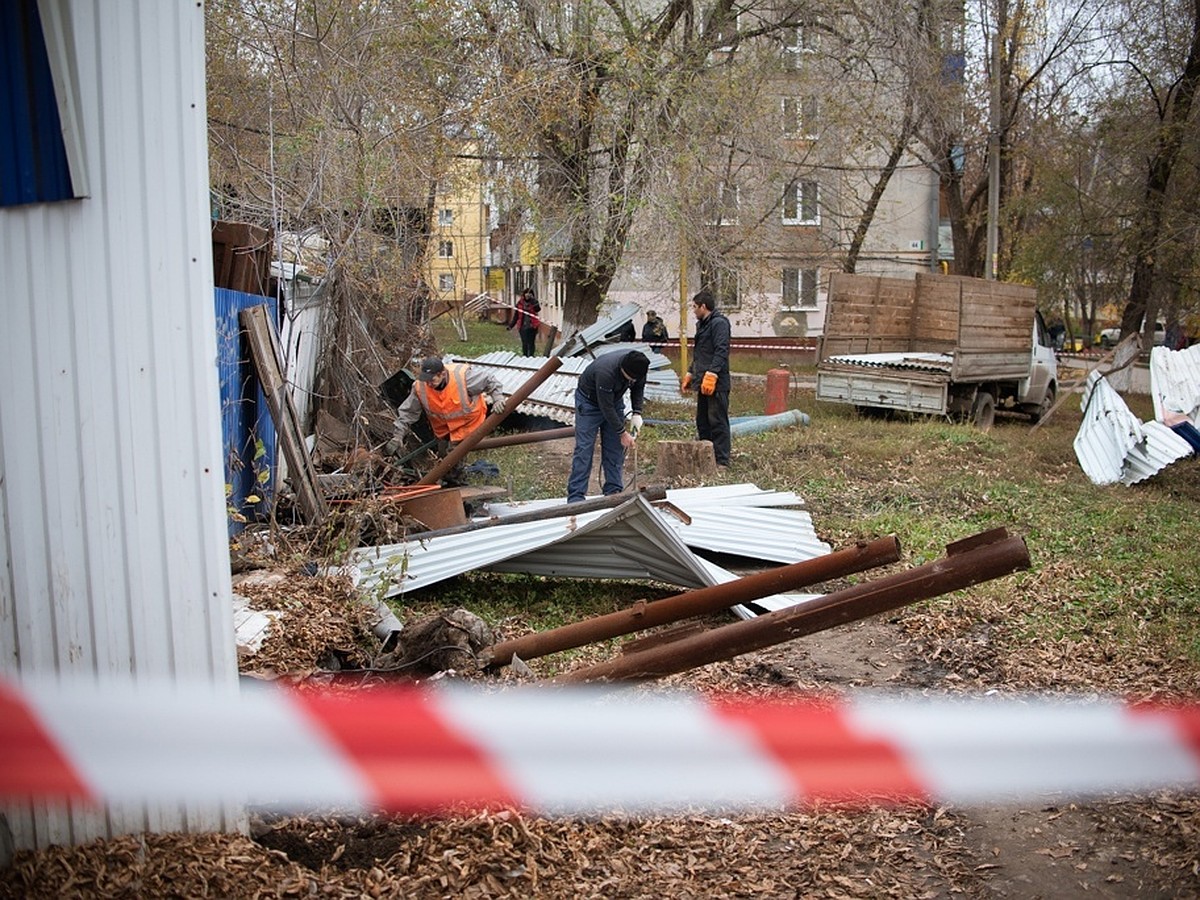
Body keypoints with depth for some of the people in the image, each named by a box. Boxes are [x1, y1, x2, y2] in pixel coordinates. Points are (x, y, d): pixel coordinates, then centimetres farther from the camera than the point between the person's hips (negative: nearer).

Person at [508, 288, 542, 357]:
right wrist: (511, 325, 11)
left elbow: (538, 309, -24)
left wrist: (533, 299, -26)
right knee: (524, 344, 5)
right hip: (523, 326, 2)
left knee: (531, 343, 1)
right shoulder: (520, 303, 5)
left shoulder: (534, 302, -2)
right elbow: (516, 315, 12)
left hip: (532, 327, -2)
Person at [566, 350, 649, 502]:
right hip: (589, 401, -6)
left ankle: (614, 492, 9)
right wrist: (622, 433, -24)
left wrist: (637, 413, -11)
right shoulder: (605, 372, -40)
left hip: (614, 399, 6)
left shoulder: (637, 367, -21)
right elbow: (606, 407, -31)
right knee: (584, 449, -11)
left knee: (615, 448, 2)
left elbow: (638, 387, 2)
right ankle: (576, 497, -11)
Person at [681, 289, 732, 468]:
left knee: (717, 422, -7)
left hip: (716, 384, -10)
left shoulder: (719, 323, -11)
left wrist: (711, 374, -28)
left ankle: (722, 461, -3)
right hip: (703, 383, 10)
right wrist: (690, 375, 27)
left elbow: (721, 351, -21)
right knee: (702, 421, 13)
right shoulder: (702, 325, 21)